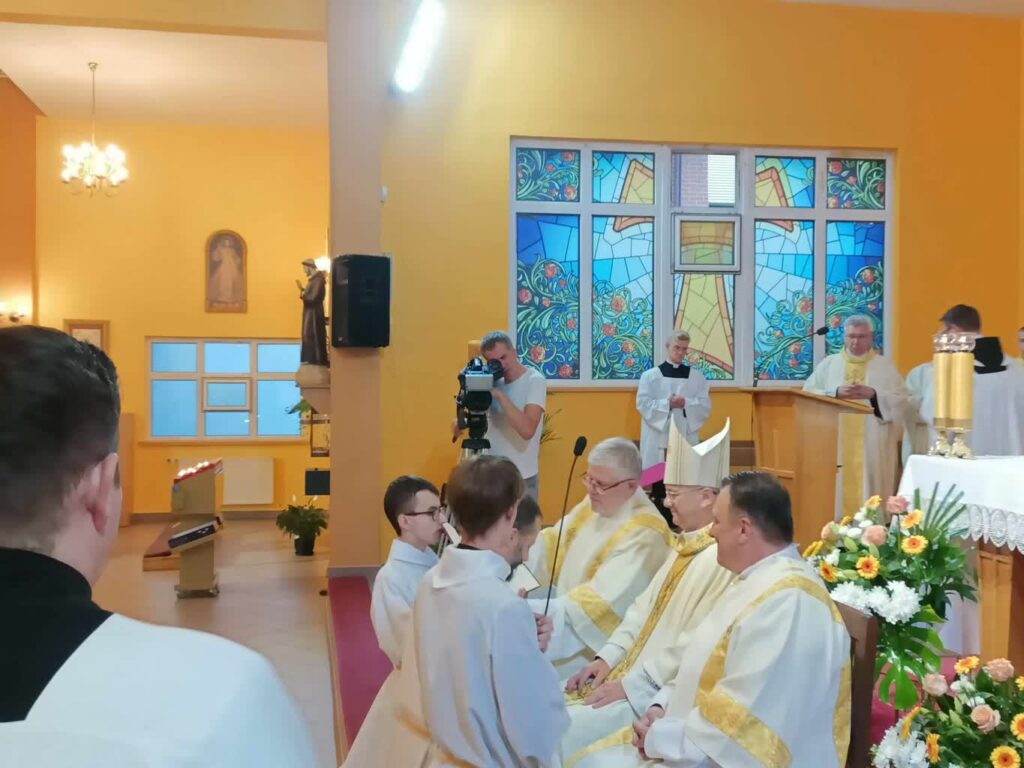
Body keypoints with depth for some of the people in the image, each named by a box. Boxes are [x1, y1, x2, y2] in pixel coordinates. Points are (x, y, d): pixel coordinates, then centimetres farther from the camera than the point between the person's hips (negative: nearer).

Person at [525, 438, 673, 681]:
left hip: (594, 642, -8)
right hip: (564, 615, 8)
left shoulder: (643, 536, -24)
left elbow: (601, 602, -28)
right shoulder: (595, 505, 1)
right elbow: (553, 545, 8)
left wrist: (529, 609, -30)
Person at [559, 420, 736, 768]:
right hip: (634, 673, 10)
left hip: (657, 695, -10)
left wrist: (632, 687, -20)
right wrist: (608, 658, 4)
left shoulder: (722, 559, -21)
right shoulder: (686, 545, 13)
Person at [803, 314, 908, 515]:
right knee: (836, 488, -3)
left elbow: (901, 400, 1)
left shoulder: (885, 367, 9)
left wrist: (874, 394, -14)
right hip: (836, 444, 0)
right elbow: (809, 395, 2)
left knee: (870, 485, -3)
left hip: (872, 446, 0)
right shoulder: (828, 364, 10)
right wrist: (835, 392, -12)